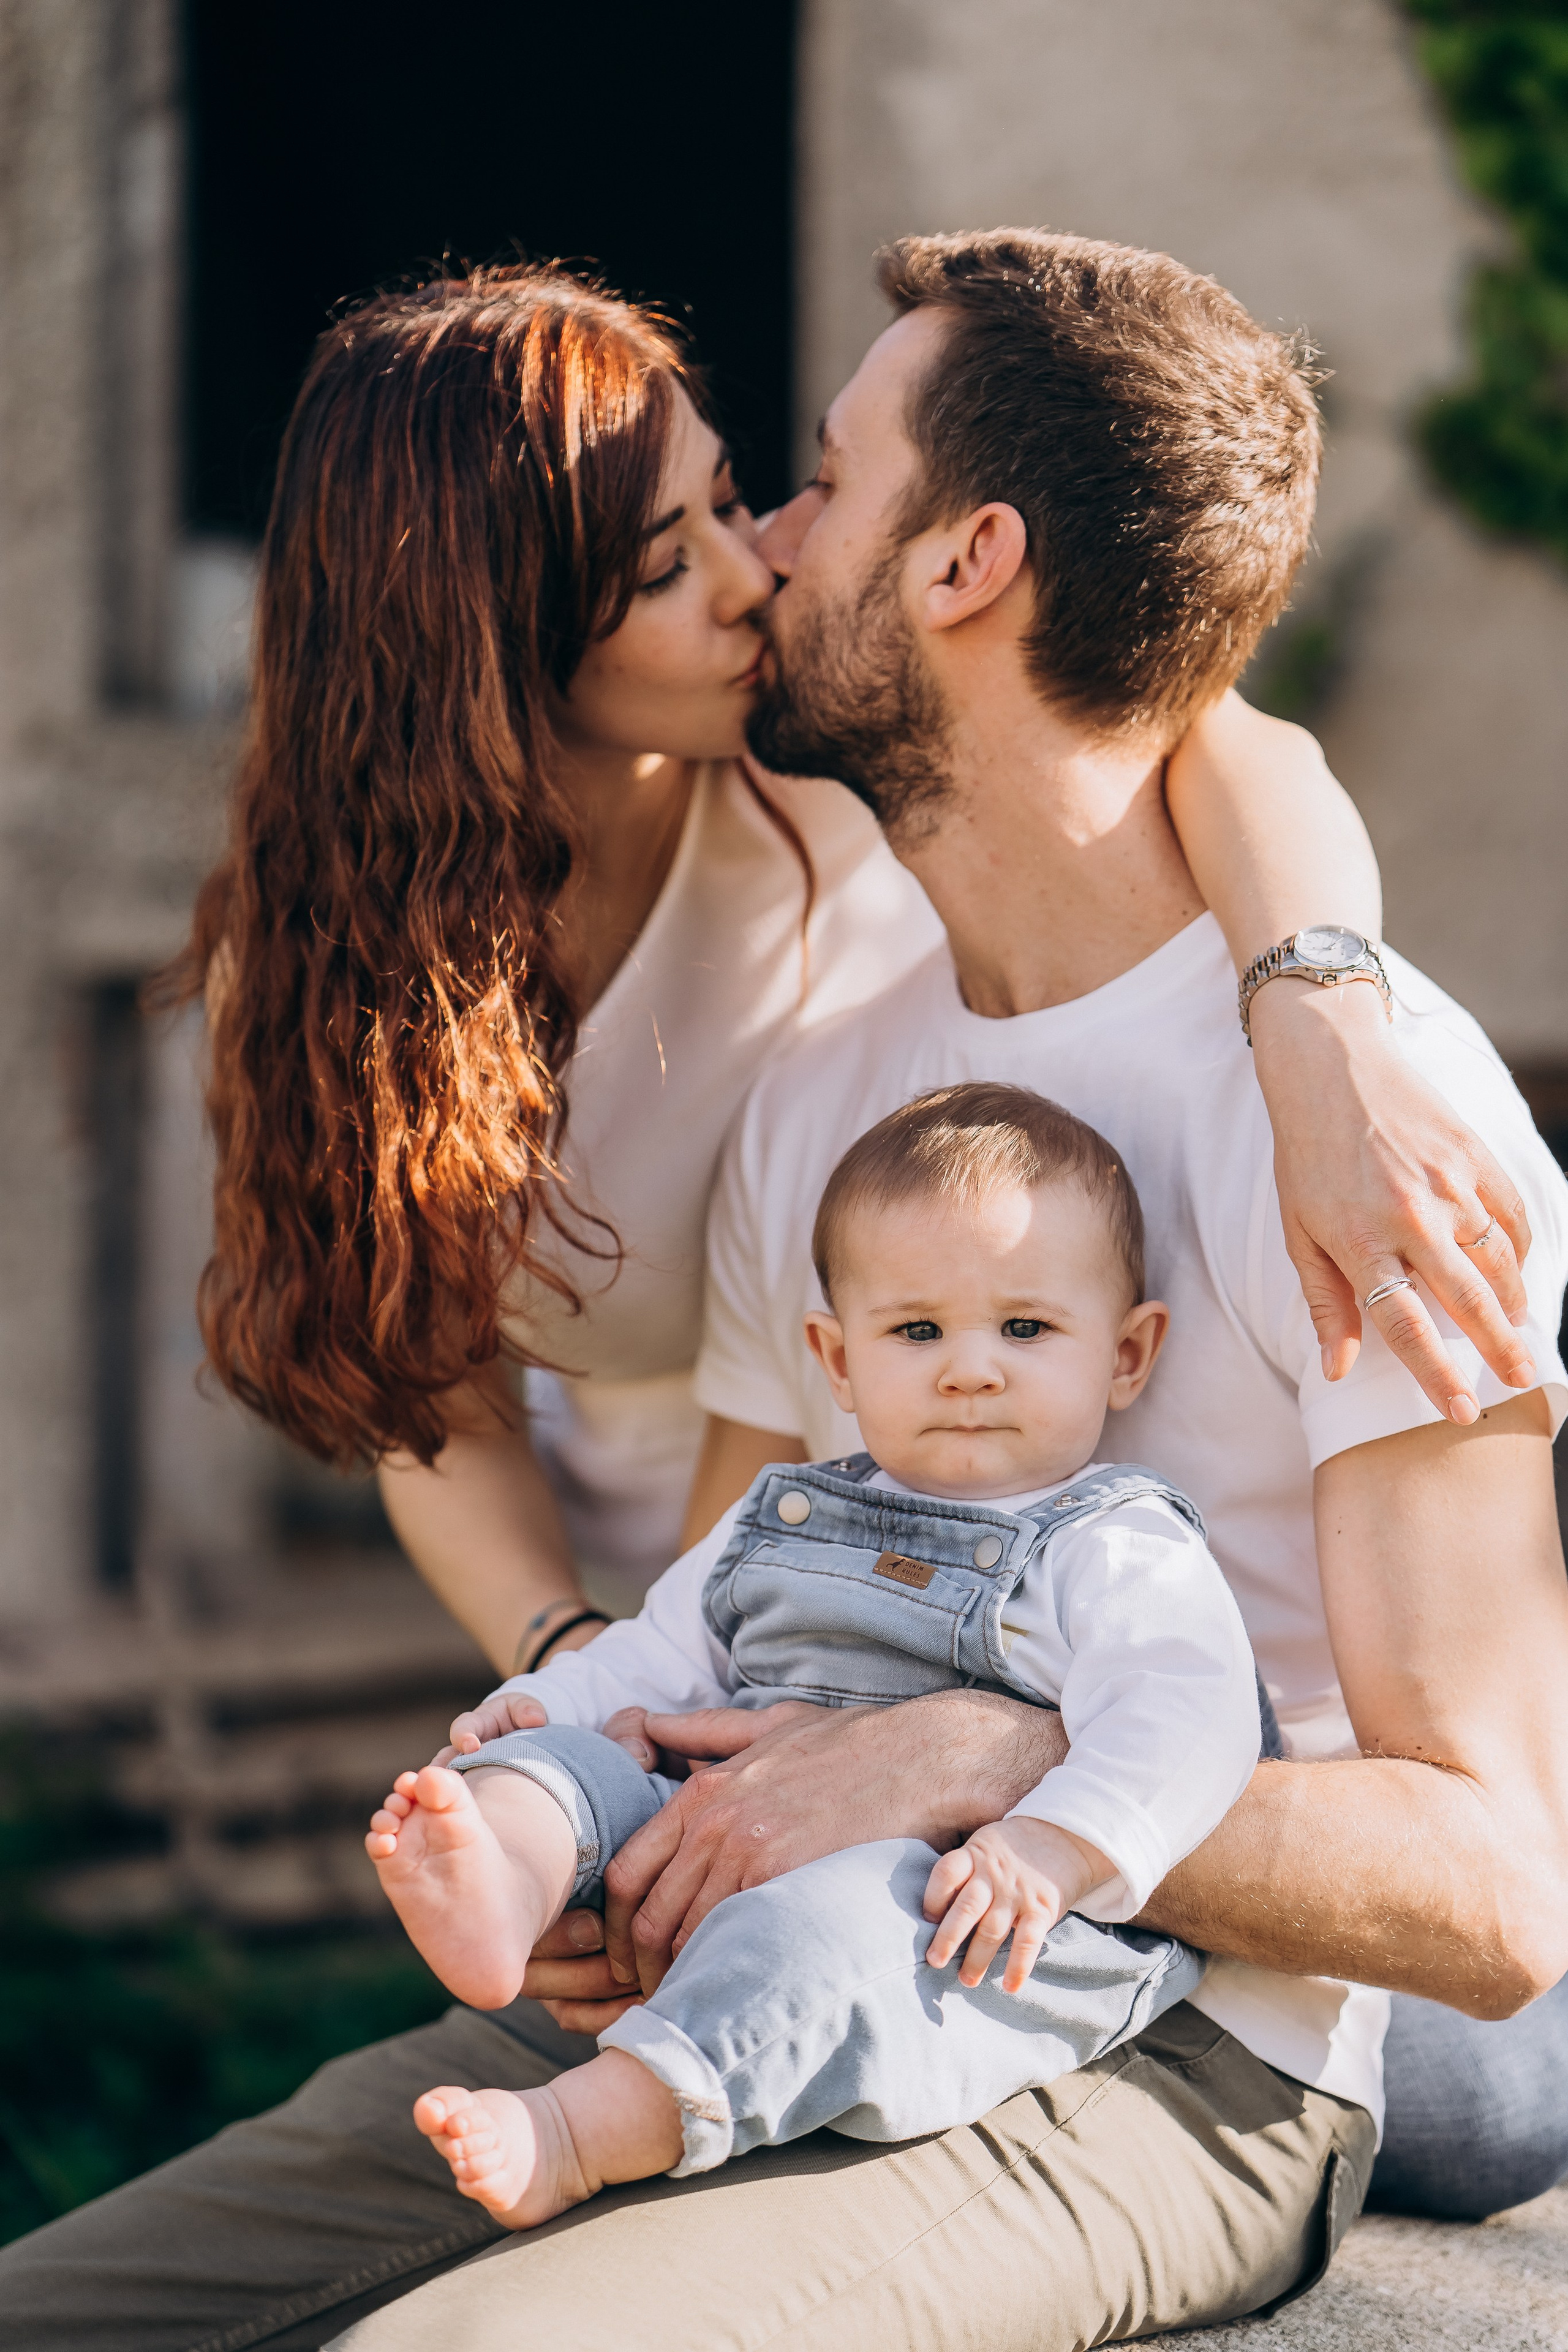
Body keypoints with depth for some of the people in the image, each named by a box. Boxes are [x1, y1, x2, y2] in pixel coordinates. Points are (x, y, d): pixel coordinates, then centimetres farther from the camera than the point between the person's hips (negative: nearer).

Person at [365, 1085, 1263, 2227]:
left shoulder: (1120, 1555, 1)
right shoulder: (783, 1523, 24)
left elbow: (1181, 1721, -14)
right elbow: (663, 1656, 28)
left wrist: (1049, 1850, -31)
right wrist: (543, 1705, 7)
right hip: (724, 1863, 7)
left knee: (838, 1924, -38)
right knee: (567, 1759, -11)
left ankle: (580, 2133, -49)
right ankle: (509, 1886, -45)